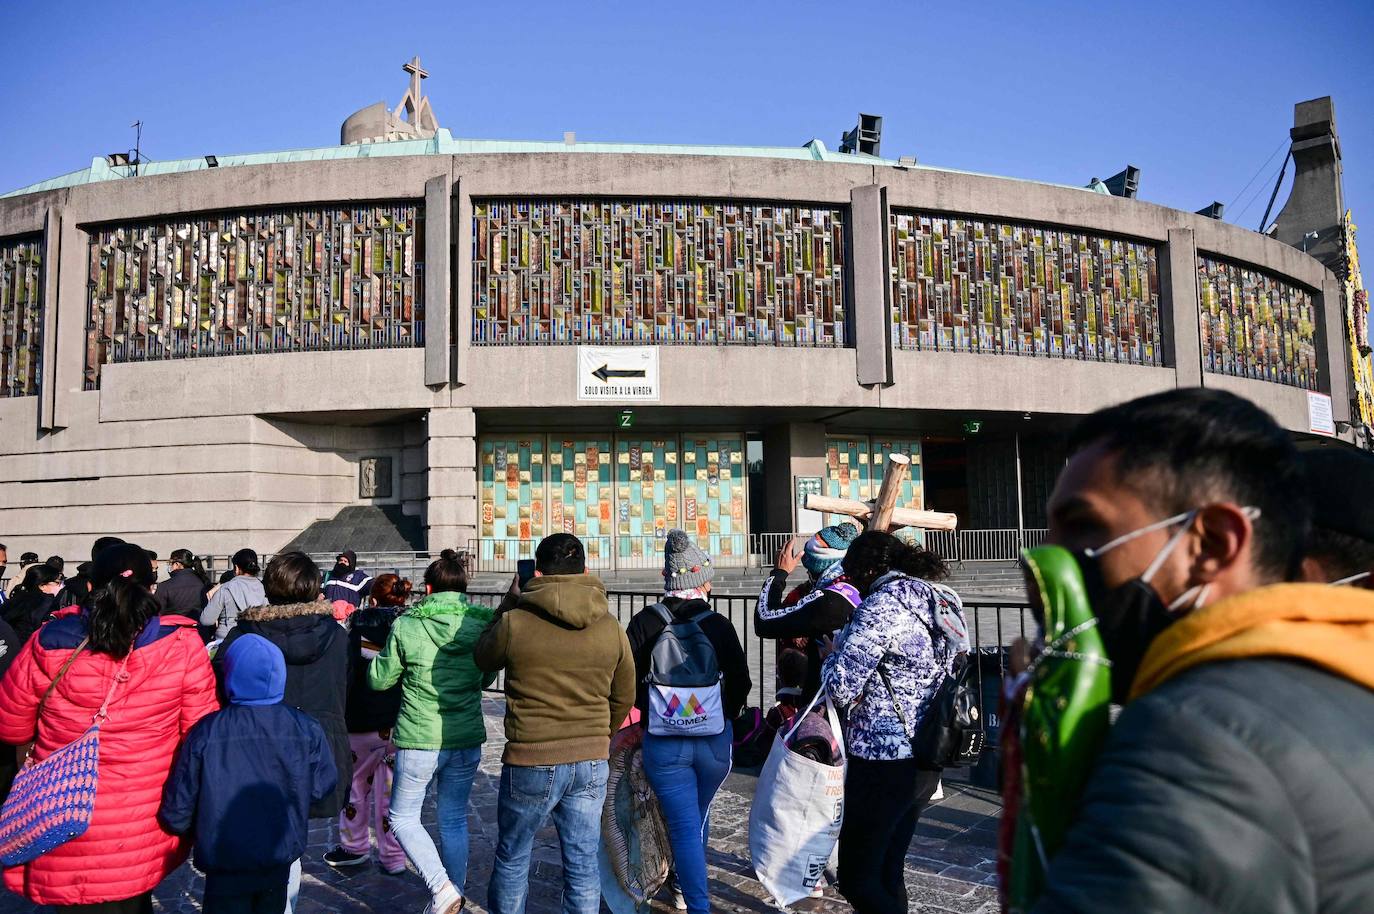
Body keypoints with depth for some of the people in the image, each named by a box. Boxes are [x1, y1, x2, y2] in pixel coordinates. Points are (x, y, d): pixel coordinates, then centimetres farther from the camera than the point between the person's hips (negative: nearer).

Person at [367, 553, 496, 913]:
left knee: (403, 817, 14)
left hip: (419, 739, -3)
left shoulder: (406, 626, -9)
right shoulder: (482, 623, -3)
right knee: (454, 820, 18)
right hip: (467, 739, 3)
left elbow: (379, 680, 2)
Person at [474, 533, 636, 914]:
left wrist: (511, 601, 13)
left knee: (512, 858, 17)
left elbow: (483, 658, 8)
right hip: (591, 764, 3)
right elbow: (624, 698, 9)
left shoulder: (515, 622, -14)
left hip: (530, 763, -3)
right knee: (583, 865, 13)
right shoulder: (611, 627, -3)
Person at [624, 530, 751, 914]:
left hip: (663, 741, -2)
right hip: (715, 740, 2)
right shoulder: (719, 625, -6)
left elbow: (627, 678, -5)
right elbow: (740, 683, -3)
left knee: (684, 826, 4)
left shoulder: (645, 622, -7)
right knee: (698, 816, 23)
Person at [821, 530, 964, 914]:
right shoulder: (936, 603, 10)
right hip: (926, 759, 9)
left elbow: (842, 687, -20)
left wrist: (829, 655, 1)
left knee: (857, 880, 1)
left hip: (884, 763, -9)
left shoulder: (882, 605, -16)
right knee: (888, 871, 18)